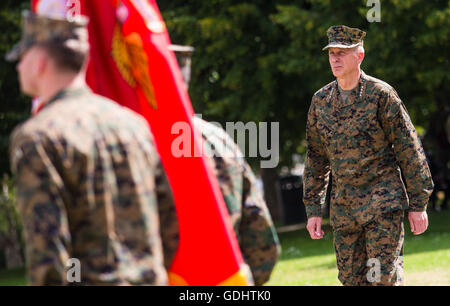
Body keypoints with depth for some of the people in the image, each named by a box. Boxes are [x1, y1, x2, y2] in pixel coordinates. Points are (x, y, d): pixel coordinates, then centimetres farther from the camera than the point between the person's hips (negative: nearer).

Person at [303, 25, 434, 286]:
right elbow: (316, 159, 15)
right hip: (343, 206, 5)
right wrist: (313, 209, 11)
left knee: (383, 278, -11)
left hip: (384, 201, -5)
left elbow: (410, 150, -4)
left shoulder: (381, 94, -7)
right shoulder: (321, 101, 8)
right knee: (351, 278, 5)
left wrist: (418, 204, -6)